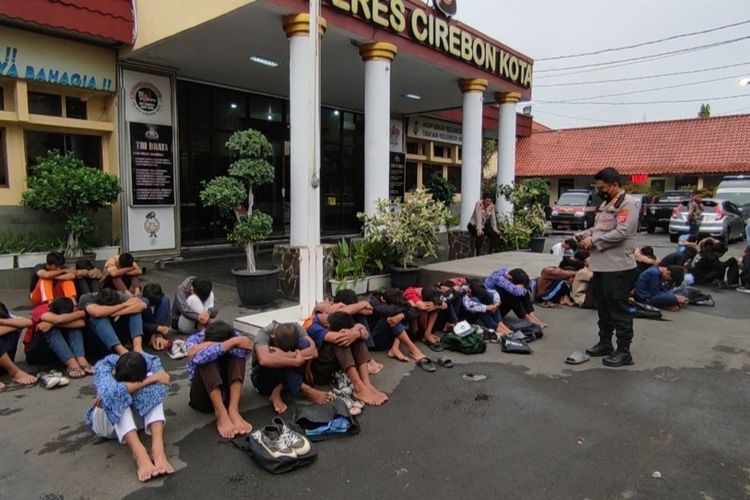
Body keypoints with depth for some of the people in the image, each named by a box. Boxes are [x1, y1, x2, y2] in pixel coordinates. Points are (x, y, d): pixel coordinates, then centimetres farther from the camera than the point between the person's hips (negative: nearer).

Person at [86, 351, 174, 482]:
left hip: (137, 417, 1)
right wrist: (151, 379, -43)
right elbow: (111, 391, -49)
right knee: (117, 395, -35)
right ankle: (139, 453, -46)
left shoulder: (151, 362, -24)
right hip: (108, 422, -1)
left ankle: (158, 447, -43)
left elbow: (159, 390, -39)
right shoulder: (104, 366, -30)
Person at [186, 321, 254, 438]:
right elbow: (199, 357, -39)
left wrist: (209, 346, -33)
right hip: (203, 396, -2)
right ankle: (221, 414, -32)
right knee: (207, 359, -29)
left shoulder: (234, 337, -8)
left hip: (226, 393, 2)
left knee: (237, 351, -22)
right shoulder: (195, 339, -15)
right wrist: (233, 342, -36)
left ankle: (233, 410, -30)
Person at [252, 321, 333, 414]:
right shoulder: (263, 334, -26)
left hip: (288, 375, 3)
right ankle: (303, 389, -25)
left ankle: (279, 389, -22)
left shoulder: (296, 329, -16)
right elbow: (264, 360, -45)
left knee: (304, 343, -23)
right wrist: (296, 361, -41)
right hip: (266, 379, -3)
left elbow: (314, 351, -29)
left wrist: (286, 355, -38)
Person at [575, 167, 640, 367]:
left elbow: (622, 232, -23)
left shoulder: (628, 204, -13)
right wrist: (582, 235, 5)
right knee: (603, 307, 17)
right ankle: (605, 343, 30)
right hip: (600, 265, 10)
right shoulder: (605, 203, 17)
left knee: (619, 309, -3)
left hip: (618, 267, -9)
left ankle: (624, 351, 6)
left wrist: (594, 240, -17)